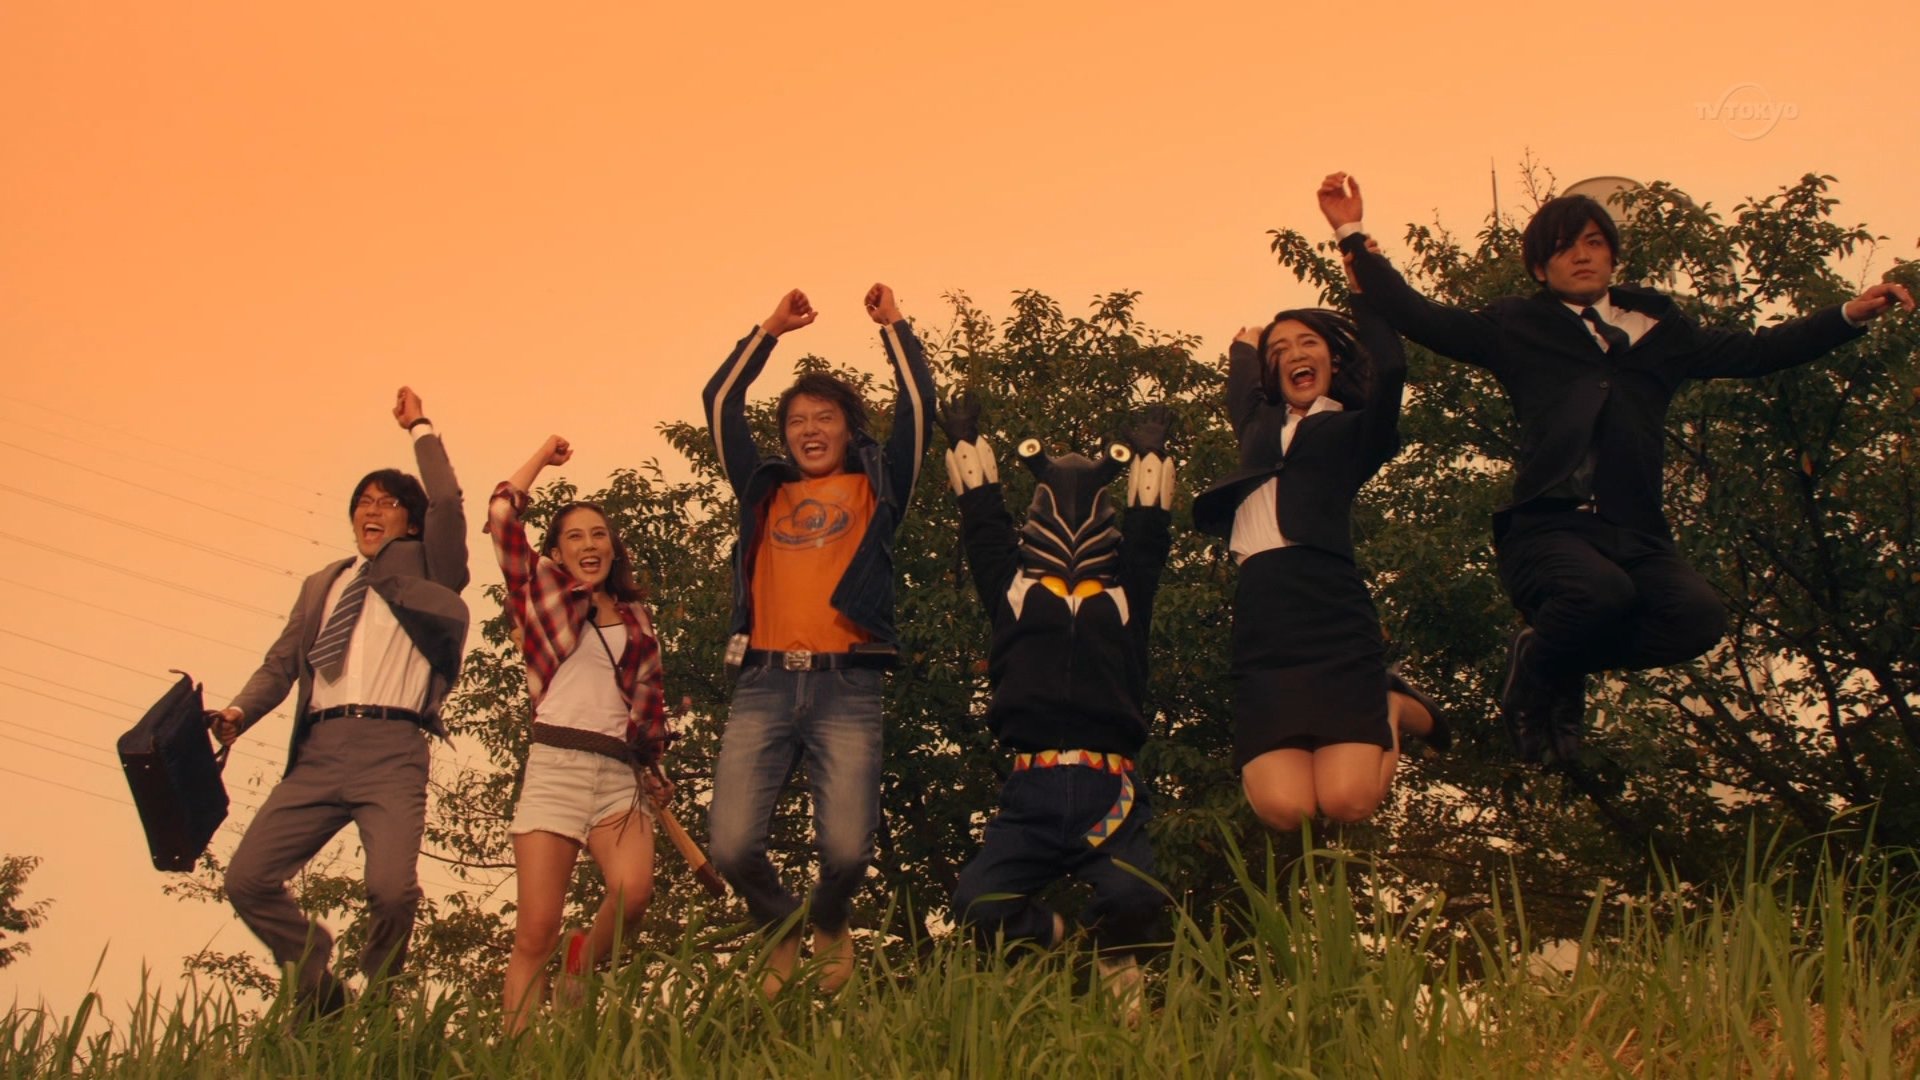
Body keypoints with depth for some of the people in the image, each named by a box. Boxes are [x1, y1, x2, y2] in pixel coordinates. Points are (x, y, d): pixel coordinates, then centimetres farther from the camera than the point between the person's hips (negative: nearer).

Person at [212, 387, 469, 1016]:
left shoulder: (423, 568, 15)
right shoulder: (321, 586, 27)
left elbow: (446, 501, -2)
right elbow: (282, 663, 19)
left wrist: (419, 429, 8)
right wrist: (239, 711, 0)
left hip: (391, 750, -5)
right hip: (319, 751, 5)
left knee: (392, 890, -23)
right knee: (247, 879, -6)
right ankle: (319, 994, 15)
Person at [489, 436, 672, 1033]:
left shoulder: (635, 618, 21)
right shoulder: (543, 594, 13)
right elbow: (502, 514, 6)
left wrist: (654, 767, 16)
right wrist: (544, 456, 18)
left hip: (621, 773, 2)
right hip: (555, 764, -2)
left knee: (633, 891, -24)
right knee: (536, 930, -10)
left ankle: (581, 974, 4)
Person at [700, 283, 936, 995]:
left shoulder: (875, 489, 18)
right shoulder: (765, 492, 23)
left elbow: (916, 406, 10)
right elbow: (720, 403, 21)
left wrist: (893, 327, 18)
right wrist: (770, 331, 25)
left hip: (845, 685, -2)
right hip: (764, 681, 2)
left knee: (847, 846, -15)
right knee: (731, 845, -13)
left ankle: (828, 926, 20)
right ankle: (782, 928, 20)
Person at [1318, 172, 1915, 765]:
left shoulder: (1659, 327, 24)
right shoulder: (1517, 326, 17)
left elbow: (1755, 352, 25)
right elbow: (1415, 316, 13)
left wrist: (1853, 313, 16)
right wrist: (1353, 235, 9)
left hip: (1636, 533, 3)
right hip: (1548, 527, -3)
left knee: (1699, 615, -27)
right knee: (1601, 592, -37)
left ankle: (1563, 663, 2)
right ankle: (1534, 678, 0)